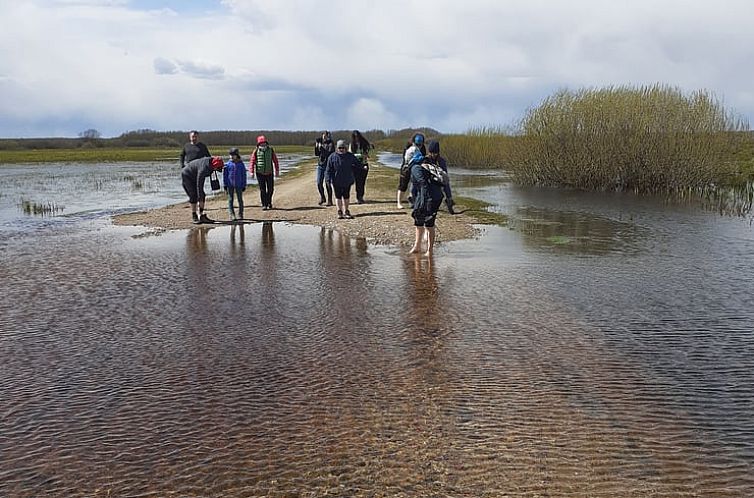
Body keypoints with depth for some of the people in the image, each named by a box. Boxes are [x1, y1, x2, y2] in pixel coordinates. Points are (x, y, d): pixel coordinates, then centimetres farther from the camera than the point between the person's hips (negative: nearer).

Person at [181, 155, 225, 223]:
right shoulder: (203, 168, -36)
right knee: (194, 196, -13)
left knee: (202, 195, -1)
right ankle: (194, 217, -7)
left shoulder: (210, 162, -11)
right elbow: (199, 184, -34)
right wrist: (200, 198, -33)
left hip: (194, 176, 9)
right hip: (187, 175, -9)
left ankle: (202, 216, -1)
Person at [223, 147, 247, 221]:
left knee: (240, 200, 8)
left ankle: (240, 214, 19)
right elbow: (225, 175, 4)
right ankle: (232, 215, 3)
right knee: (230, 200, 0)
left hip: (239, 185, 0)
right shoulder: (228, 164, 0)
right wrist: (225, 186, 0)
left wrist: (244, 186, 3)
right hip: (230, 185, 0)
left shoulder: (241, 164, 1)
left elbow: (244, 176, 5)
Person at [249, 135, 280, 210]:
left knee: (270, 189, 6)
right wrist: (252, 172, -11)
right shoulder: (256, 151, -4)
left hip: (269, 173, 2)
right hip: (260, 173, -2)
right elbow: (252, 162, -4)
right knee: (262, 189, -2)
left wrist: (277, 170, 2)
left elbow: (275, 160, 5)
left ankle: (269, 201, 30)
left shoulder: (271, 150, -1)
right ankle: (264, 205, 5)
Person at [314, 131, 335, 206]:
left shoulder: (331, 144, -7)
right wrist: (316, 146, -3)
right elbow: (316, 154, 12)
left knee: (327, 184, -4)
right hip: (320, 165, 5)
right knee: (319, 183, 3)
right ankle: (322, 198, 23)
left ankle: (330, 201, 3)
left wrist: (321, 148, -22)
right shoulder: (320, 142, 10)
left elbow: (329, 154, -21)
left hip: (328, 165, -5)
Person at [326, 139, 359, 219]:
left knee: (346, 196, 9)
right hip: (337, 182, -1)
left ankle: (346, 211, 20)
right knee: (338, 196, 6)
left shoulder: (350, 156, 2)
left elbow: (358, 164, 15)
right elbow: (329, 170, -2)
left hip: (347, 181, 1)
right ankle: (339, 212, 16)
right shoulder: (332, 157, -3)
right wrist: (328, 180, -8)